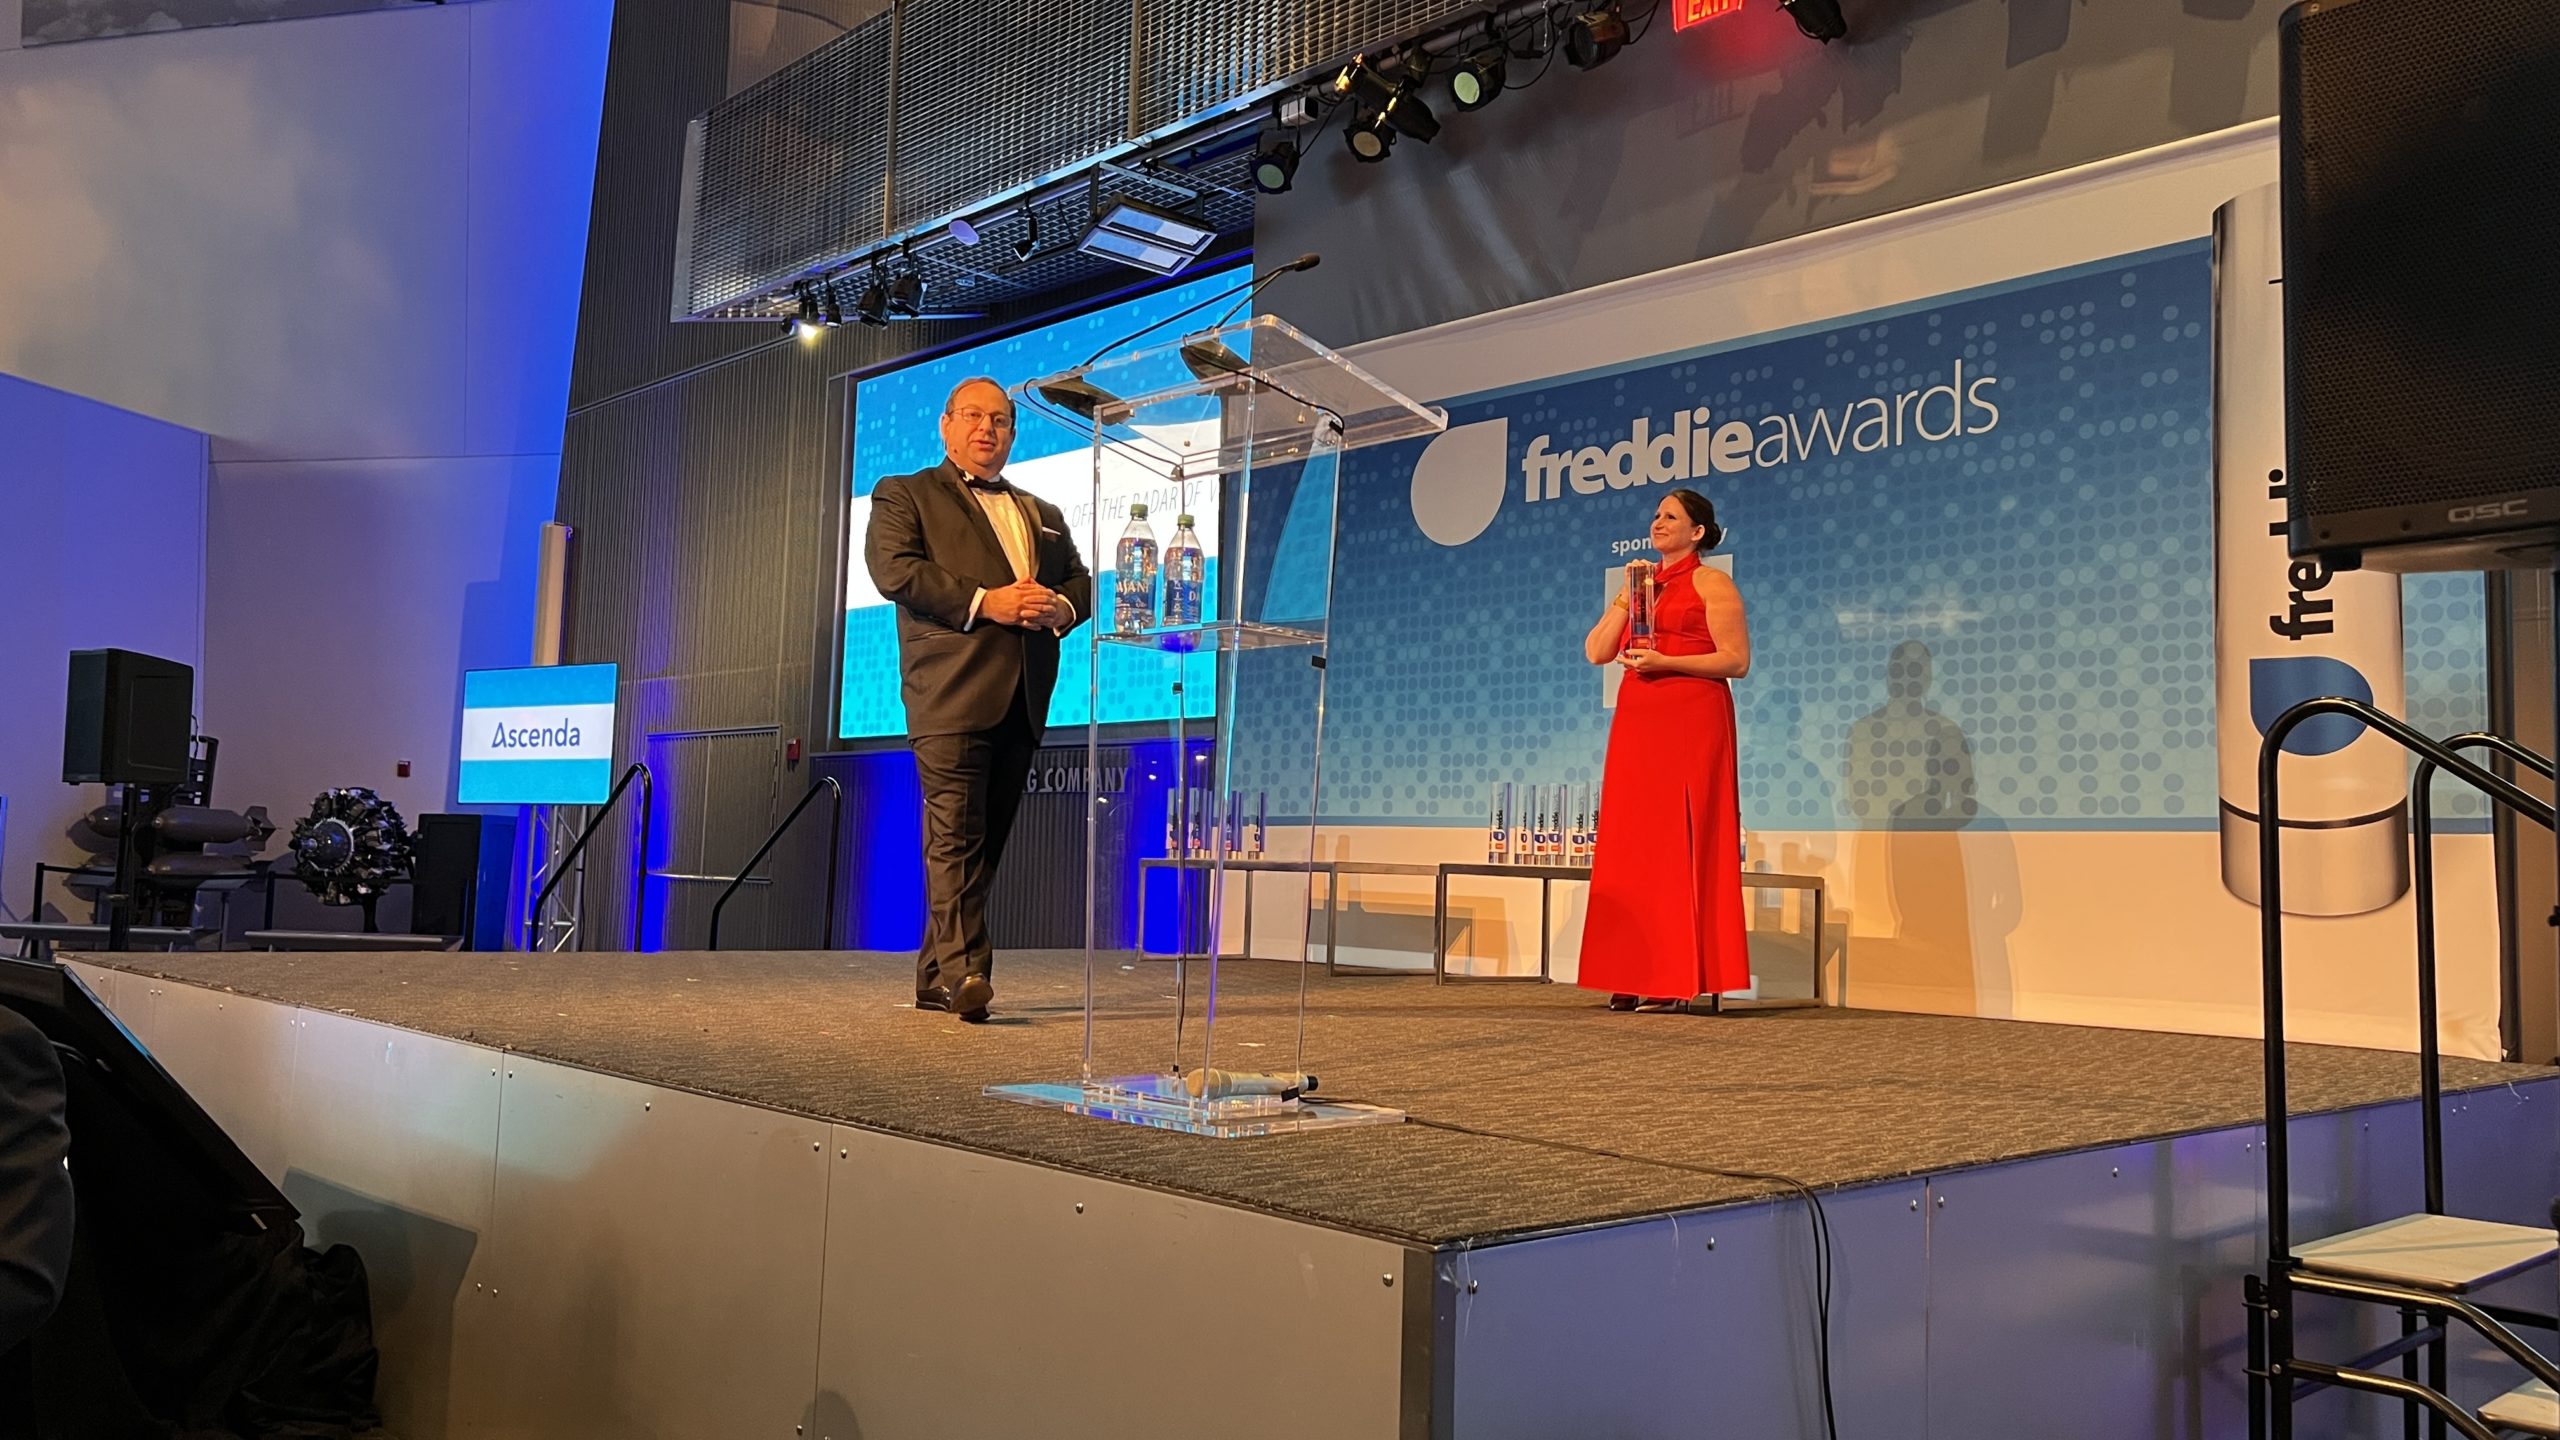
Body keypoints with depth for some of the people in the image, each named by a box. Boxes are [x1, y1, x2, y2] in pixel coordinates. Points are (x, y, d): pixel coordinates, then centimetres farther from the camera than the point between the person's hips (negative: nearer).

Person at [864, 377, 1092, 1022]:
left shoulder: (1043, 514, 29)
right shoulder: (904, 495, 12)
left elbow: (1081, 580, 21)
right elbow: (894, 569, -5)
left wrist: (1060, 606, -3)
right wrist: (985, 601, -15)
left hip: (1021, 699, 6)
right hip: (951, 691, -5)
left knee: (986, 841, 5)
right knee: (956, 834, -16)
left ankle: (935, 978, 10)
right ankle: (963, 971, -23)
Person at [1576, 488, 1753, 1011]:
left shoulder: (1711, 583, 1)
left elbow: (1737, 660, -8)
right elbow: (1597, 652, 11)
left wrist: (1665, 662, -16)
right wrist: (1627, 598, 1)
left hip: (1690, 721, -6)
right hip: (1636, 721, 6)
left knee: (1678, 842, -8)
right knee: (1633, 843, 3)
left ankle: (1680, 978, -5)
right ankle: (1634, 976, 6)